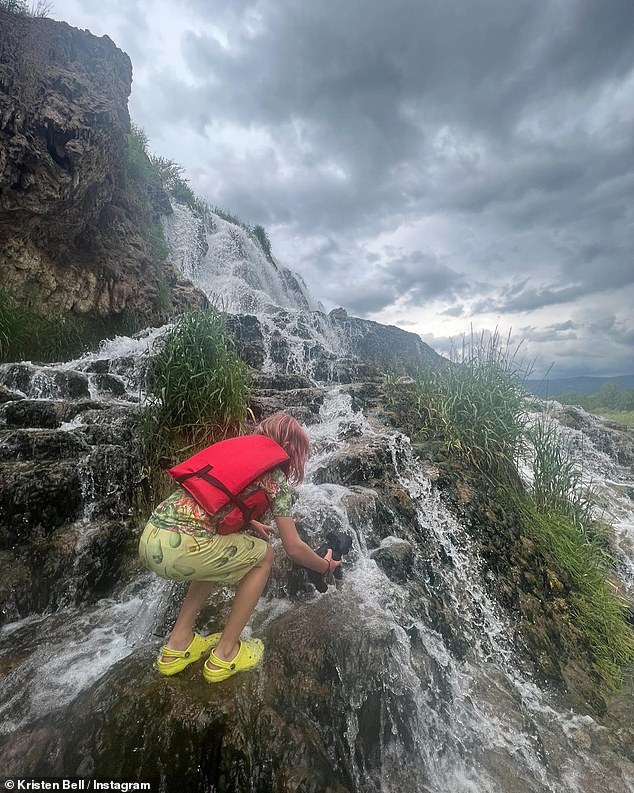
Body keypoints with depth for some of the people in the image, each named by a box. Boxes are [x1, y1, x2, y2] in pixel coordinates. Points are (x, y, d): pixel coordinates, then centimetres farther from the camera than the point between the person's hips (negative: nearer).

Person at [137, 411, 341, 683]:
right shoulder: (276, 478, 3)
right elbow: (294, 548, 6)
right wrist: (325, 565, 25)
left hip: (148, 540, 7)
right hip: (179, 549, -7)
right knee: (262, 554, 14)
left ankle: (178, 643, 32)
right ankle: (224, 655, 22)